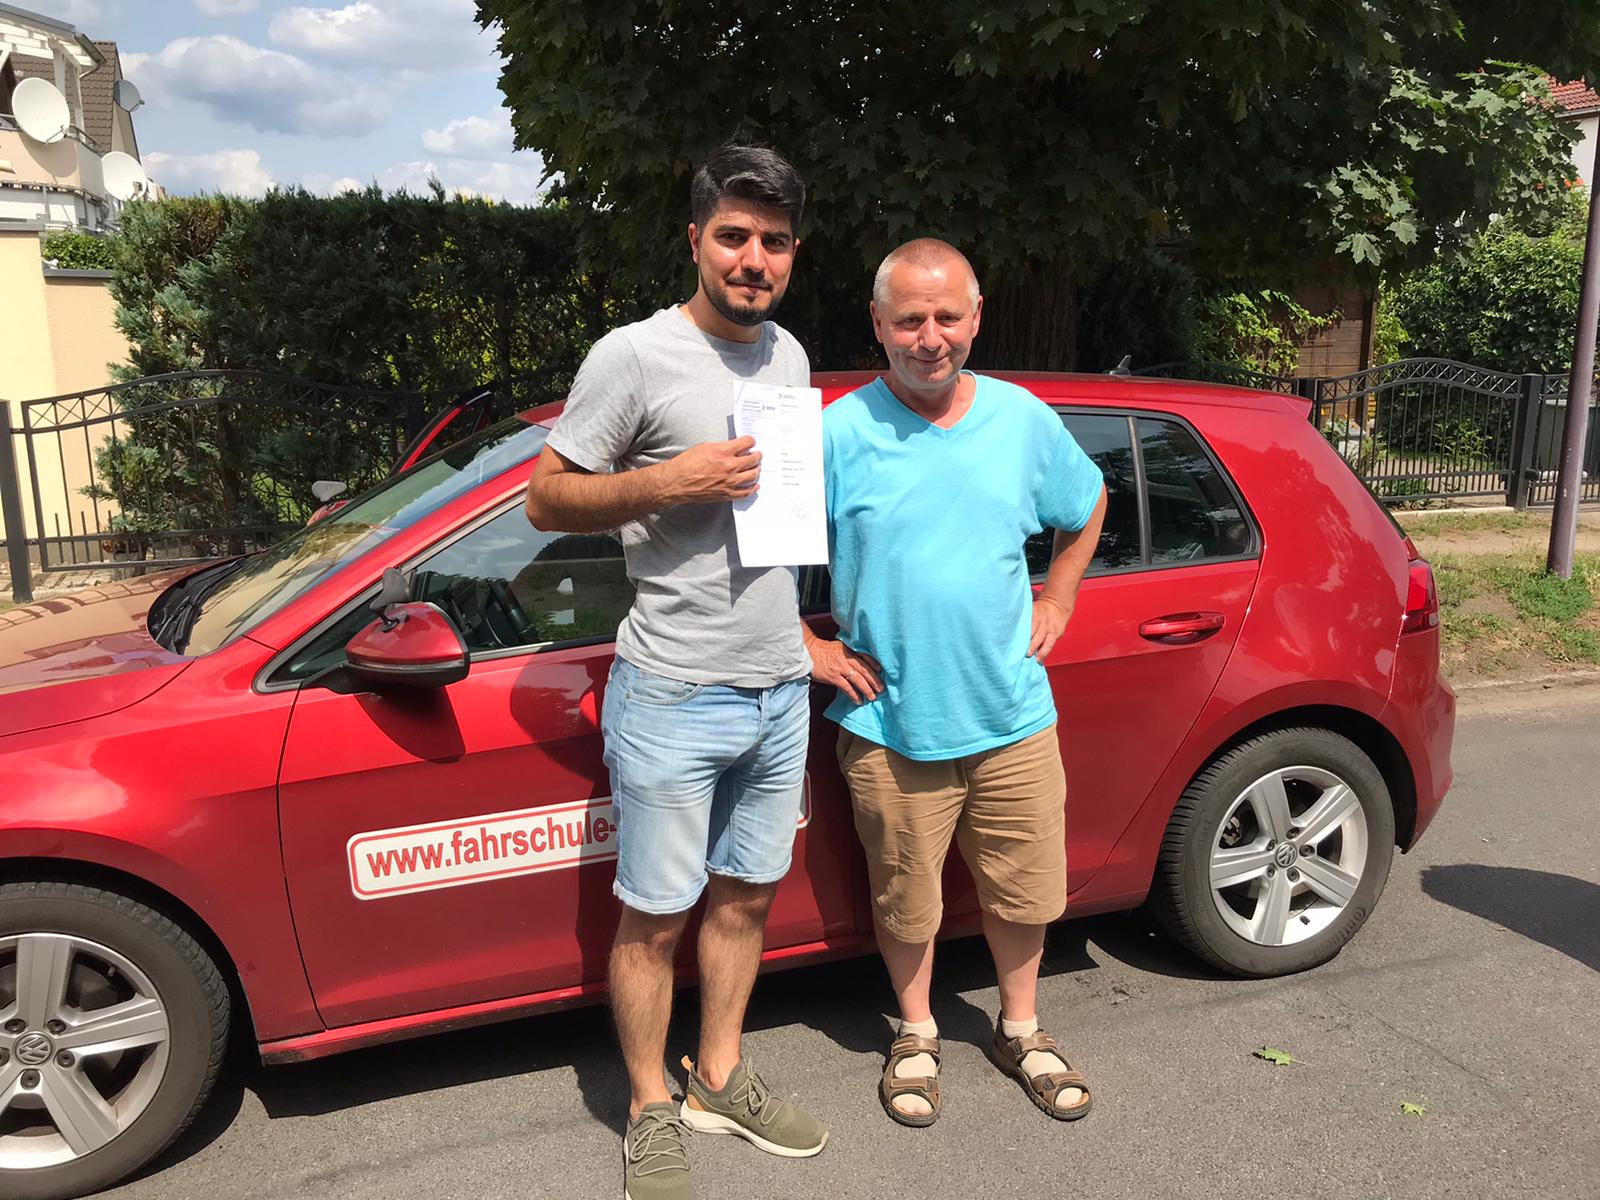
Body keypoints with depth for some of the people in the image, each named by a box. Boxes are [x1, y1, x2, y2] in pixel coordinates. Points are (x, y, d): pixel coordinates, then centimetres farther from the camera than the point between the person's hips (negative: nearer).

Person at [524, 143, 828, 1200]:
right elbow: (546, 499, -9)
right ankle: (652, 1114, 27)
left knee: (747, 893, 18)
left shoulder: (789, 356, 10)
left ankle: (720, 1079, 37)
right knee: (656, 916, 5)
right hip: (674, 697, -6)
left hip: (780, 689, 7)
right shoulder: (634, 358, -11)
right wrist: (669, 482, -23)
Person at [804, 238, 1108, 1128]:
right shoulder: (837, 433, -10)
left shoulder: (1024, 419, 1)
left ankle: (1021, 1030, 41)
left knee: (1026, 890, 16)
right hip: (892, 727, -3)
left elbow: (1087, 506, 19)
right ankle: (917, 1035, 39)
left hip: (1014, 717, 3)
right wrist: (810, 648, -7)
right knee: (907, 903, 13)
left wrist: (1057, 601, 11)